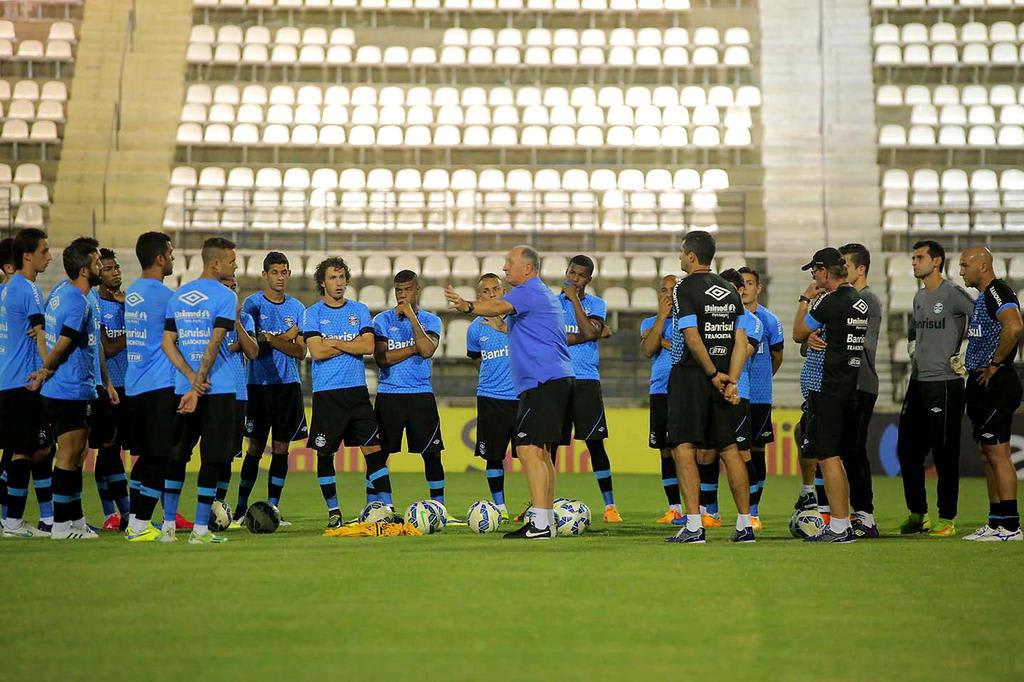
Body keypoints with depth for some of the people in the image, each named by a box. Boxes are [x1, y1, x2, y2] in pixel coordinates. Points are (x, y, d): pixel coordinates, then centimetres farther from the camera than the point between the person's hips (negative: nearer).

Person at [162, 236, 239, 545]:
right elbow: (214, 344, -15)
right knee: (212, 458, -1)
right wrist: (199, 384, -15)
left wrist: (192, 380, -1)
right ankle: (200, 529, -2)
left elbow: (167, 343, 6)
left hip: (182, 388, 6)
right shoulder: (225, 296, -6)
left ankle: (168, 525, 16)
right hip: (219, 389, -6)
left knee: (176, 455, 13)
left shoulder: (177, 297, 12)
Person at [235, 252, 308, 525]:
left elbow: (301, 352, 3)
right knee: (256, 448, -3)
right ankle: (241, 508, 7)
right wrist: (284, 339, -11)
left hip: (288, 385, 4)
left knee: (281, 449, 3)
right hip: (259, 384, -4)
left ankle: (273, 508, 9)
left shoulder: (296, 308, 10)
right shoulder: (252, 304, -1)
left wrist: (269, 339, -10)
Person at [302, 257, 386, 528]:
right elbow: (316, 351, -10)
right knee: (324, 453, 3)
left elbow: (368, 346, -4)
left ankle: (388, 508, -3)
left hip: (357, 390, 1)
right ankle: (333, 512, 15)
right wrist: (352, 345, -5)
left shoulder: (360, 310, 10)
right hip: (326, 392, -1)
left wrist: (333, 342, -7)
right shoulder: (312, 313, 3)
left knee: (374, 448, -4)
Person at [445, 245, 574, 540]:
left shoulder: (529, 291, -10)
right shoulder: (544, 294, 22)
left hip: (542, 381, -11)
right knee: (542, 453, 15)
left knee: (529, 449, -15)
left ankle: (540, 523, -20)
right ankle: (547, 521, 19)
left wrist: (468, 306, -46)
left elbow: (499, 307, -32)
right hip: (559, 380, 11)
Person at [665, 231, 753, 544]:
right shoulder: (730, 291, 11)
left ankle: (694, 526, -10)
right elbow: (741, 342, 4)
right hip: (721, 380, 6)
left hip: (690, 375, -6)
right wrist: (731, 381, -1)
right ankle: (745, 524, 10)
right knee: (728, 448, 10)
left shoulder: (685, 289, -8)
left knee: (684, 448, -4)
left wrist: (714, 374, -10)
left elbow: (692, 339, -17)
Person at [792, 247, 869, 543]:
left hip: (829, 387, -9)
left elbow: (798, 334, -2)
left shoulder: (830, 301, -13)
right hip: (851, 383, 9)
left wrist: (805, 300, 8)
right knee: (833, 455, 15)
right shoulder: (860, 301, 13)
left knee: (827, 456, -5)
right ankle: (843, 525, 18)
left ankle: (839, 526, -6)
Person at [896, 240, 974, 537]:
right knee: (908, 451, 10)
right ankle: (917, 513, 20)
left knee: (944, 454, -4)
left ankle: (947, 520, 2)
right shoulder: (919, 297, 15)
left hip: (944, 383, -8)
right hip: (918, 381, 8)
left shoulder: (953, 294, -10)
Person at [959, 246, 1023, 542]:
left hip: (996, 383, -11)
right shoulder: (981, 298, 19)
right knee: (988, 454, 12)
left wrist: (995, 364, -21)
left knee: (998, 453, -10)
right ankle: (996, 522, 17)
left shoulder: (997, 291, -13)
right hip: (982, 384, 11)